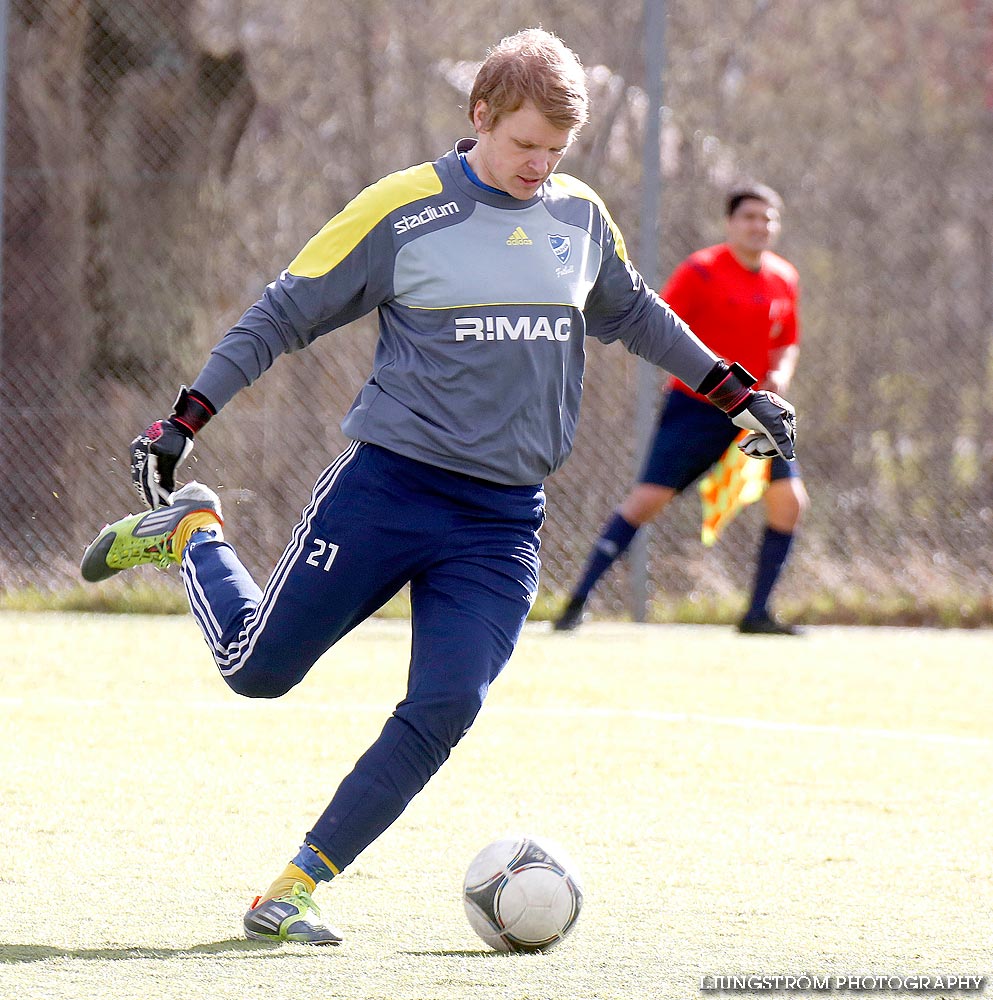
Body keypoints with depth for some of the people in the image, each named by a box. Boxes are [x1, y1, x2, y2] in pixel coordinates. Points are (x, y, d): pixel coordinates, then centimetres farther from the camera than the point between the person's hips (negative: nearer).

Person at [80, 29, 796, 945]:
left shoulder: (581, 217, 8)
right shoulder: (402, 210, -7)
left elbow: (631, 314, 28)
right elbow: (285, 314, -2)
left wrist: (738, 394, 27)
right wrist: (185, 419, -6)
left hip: (503, 523, 3)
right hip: (386, 487, -3)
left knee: (442, 714, -12)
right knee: (257, 668, 2)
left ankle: (297, 891, -3)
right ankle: (189, 531, 32)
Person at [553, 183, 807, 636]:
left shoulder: (784, 279, 8)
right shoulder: (700, 271, -10)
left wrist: (780, 375, -1)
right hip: (695, 407, -5)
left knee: (789, 500, -7)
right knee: (650, 497, -13)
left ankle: (758, 614, 4)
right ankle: (578, 601, -6)